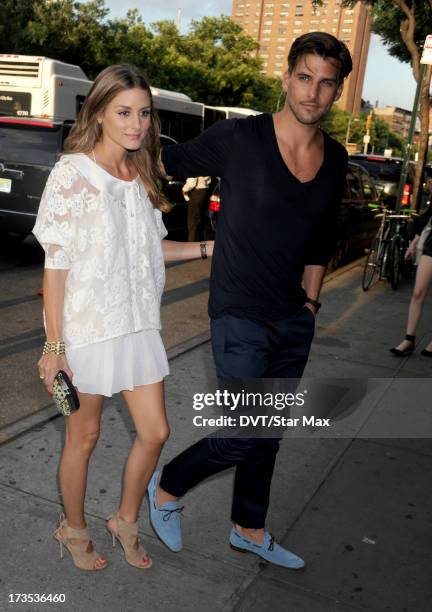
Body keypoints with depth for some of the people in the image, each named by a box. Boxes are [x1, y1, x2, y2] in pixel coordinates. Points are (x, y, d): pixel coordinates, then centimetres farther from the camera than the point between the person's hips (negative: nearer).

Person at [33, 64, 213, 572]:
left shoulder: (141, 176, 6)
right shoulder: (72, 173, -13)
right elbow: (55, 264, -14)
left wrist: (209, 247, 5)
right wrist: (53, 346, -15)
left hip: (137, 323, 6)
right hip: (86, 326, -6)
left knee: (155, 431, 9)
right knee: (84, 437, 10)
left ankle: (126, 522, 34)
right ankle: (74, 530, 36)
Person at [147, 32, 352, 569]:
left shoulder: (335, 160, 4)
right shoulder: (238, 138, -13)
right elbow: (167, 162, 2)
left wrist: (310, 303, 14)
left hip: (294, 322, 6)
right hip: (240, 319, -6)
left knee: (268, 433, 17)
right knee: (244, 436, -5)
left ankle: (249, 530, 39)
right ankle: (166, 488, 25)